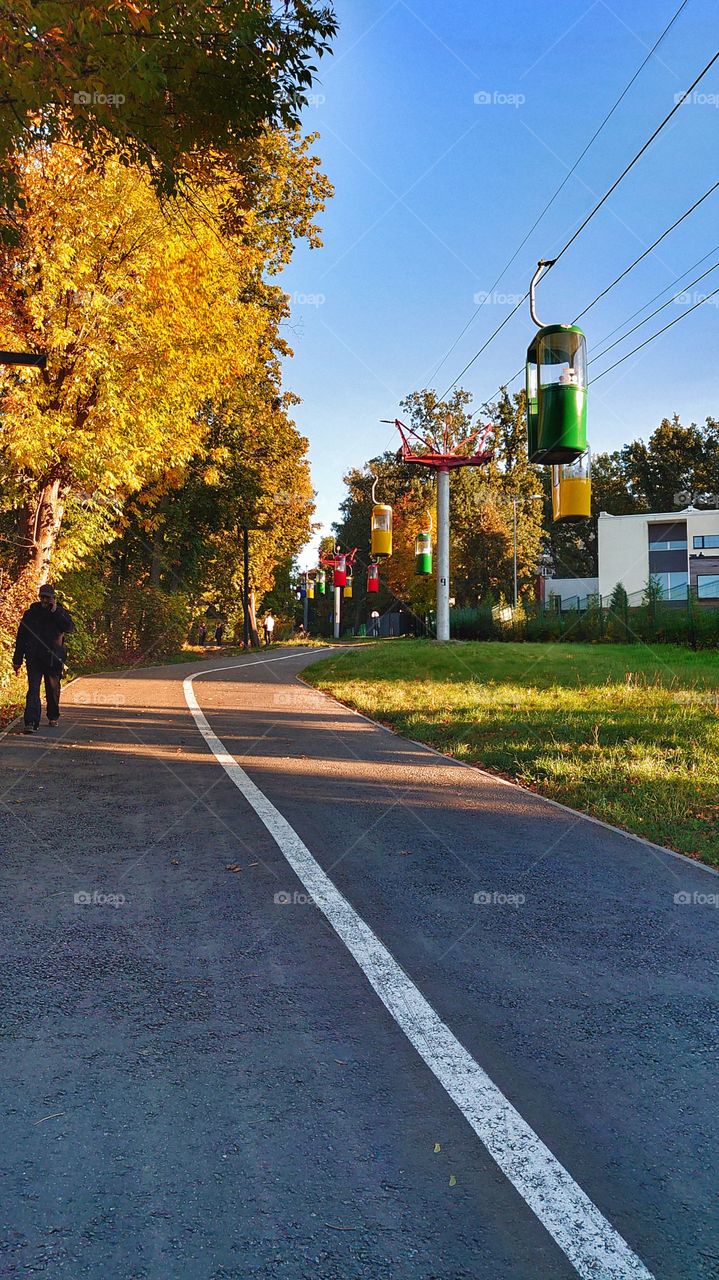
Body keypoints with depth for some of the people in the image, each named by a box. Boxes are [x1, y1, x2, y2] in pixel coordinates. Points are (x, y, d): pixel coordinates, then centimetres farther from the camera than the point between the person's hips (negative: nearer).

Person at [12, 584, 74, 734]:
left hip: (53, 659, 0)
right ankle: (31, 723, -16)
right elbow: (20, 637, 9)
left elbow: (69, 628, -16)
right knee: (33, 689, -10)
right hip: (34, 659, 0)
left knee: (53, 690, 12)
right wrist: (17, 660, 7)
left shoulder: (60, 612, 4)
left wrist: (55, 612, -17)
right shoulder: (31, 613, 6)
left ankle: (53, 717, 31)